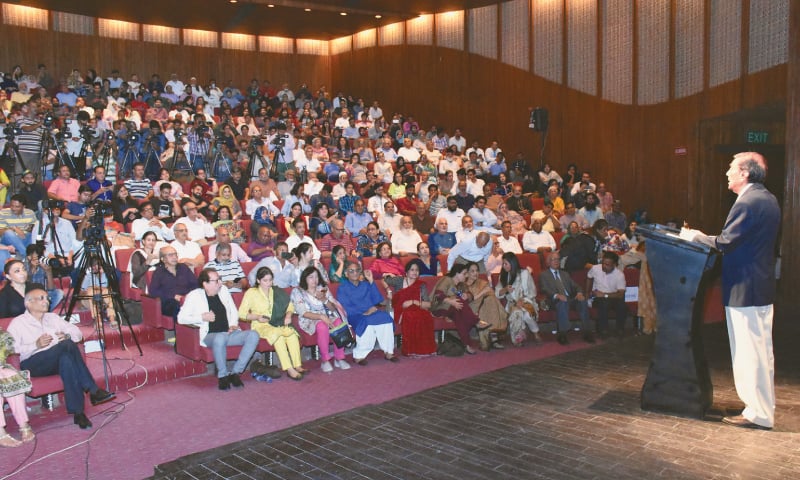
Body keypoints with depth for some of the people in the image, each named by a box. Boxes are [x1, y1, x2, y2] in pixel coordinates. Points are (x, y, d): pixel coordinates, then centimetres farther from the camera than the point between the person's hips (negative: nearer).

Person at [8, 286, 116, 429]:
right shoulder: (18, 323, 8)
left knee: (66, 359, -35)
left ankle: (77, 412, -42)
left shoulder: (52, 318, 24)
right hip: (33, 364, -4)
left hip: (57, 362, 5)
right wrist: (36, 345, -19)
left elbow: (77, 332, 19)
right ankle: (93, 391, -36)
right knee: (68, 345, -33)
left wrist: (67, 336, -3)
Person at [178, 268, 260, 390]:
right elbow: (181, 318, -2)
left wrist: (233, 324, 4)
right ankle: (222, 375, -19)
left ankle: (235, 372, -16)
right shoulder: (194, 296, 2)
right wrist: (202, 317, -14)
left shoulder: (223, 290, 16)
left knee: (253, 335, -23)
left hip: (229, 333, 5)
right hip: (210, 336, -5)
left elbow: (233, 311, 23)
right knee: (220, 338, -41)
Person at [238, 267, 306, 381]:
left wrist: (288, 316, -1)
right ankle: (289, 369, -39)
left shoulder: (277, 291, 18)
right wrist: (257, 317, -16)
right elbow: (241, 314, 0)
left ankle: (297, 365, -32)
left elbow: (290, 306, 22)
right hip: (261, 326, -4)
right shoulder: (251, 293, 5)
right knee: (277, 334, -37)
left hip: (278, 323, 4)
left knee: (292, 332, -30)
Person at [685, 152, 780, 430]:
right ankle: (763, 407, 29)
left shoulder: (747, 203, -19)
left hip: (744, 289, -10)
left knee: (749, 352, -2)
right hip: (763, 286, 10)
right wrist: (707, 239, 13)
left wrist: (700, 237, -5)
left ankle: (758, 414, 7)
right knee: (761, 350, 17)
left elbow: (725, 242, -22)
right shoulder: (768, 200, 12)